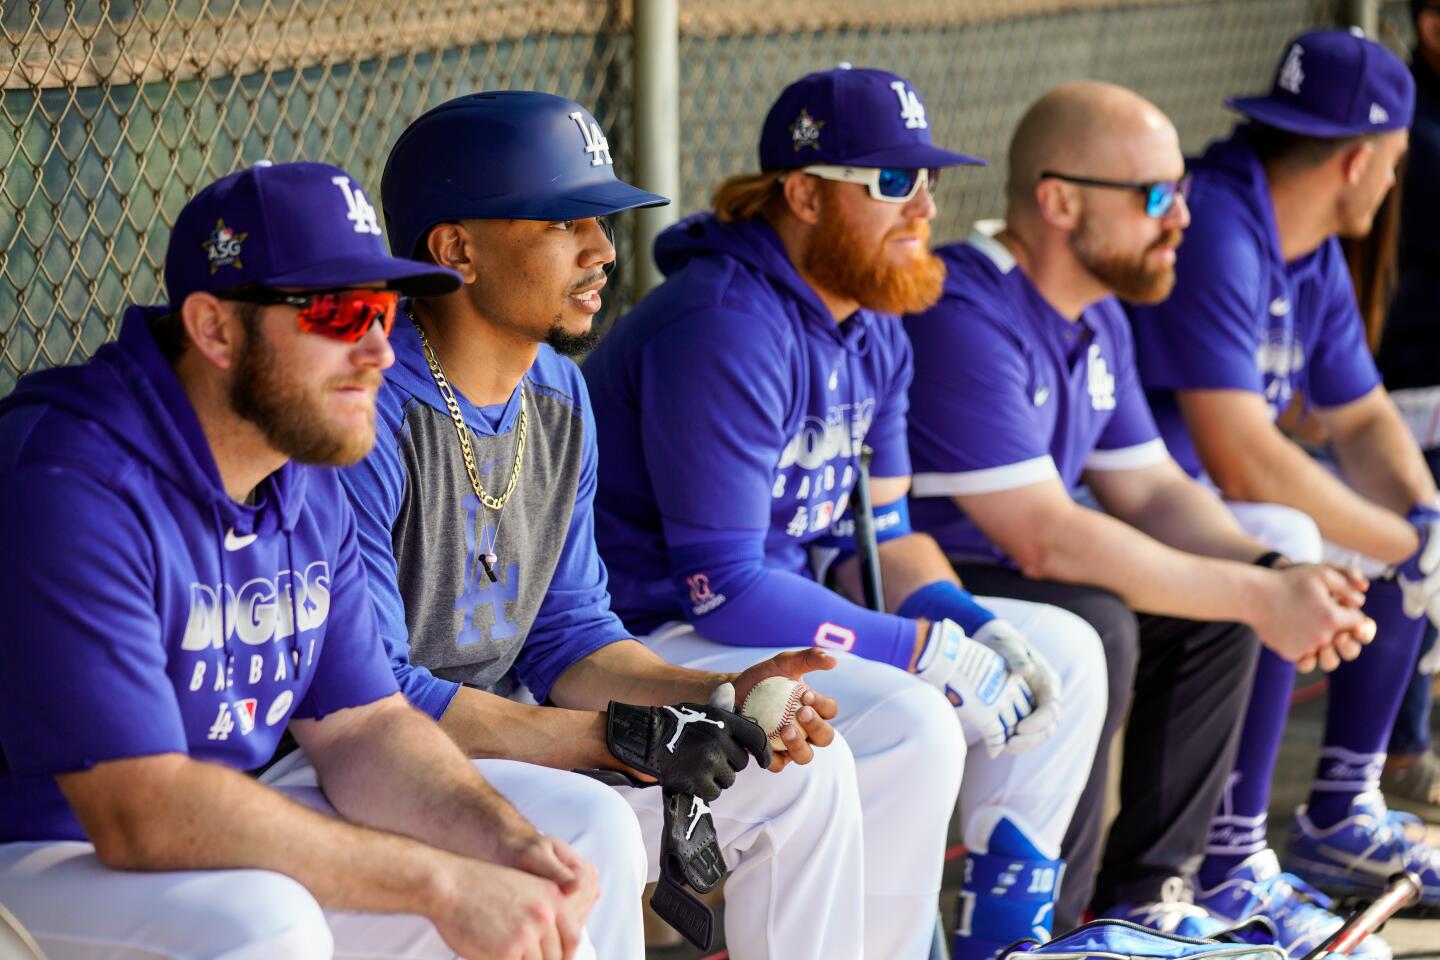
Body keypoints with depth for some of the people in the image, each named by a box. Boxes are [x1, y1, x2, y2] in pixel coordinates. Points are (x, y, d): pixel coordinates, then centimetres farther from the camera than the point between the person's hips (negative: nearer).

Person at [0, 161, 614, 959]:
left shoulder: (306, 482, 5)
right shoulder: (69, 485, -24)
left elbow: (361, 727, 8)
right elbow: (143, 812, -29)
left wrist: (508, 847, -12)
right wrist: (440, 882, -27)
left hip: (210, 844, 8)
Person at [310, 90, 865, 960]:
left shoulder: (558, 394, 7)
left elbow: (566, 634, 12)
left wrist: (717, 697, -7)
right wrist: (615, 736, -24)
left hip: (491, 729, 9)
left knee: (804, 769, 6)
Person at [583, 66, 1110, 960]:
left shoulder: (873, 330, 8)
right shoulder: (727, 329, -23)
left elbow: (879, 534, 13)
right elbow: (724, 588, -25)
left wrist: (976, 627, -6)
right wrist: (931, 651, -23)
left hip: (784, 609, 10)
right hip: (657, 641, -10)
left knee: (1063, 652, 7)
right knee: (911, 728, -32)